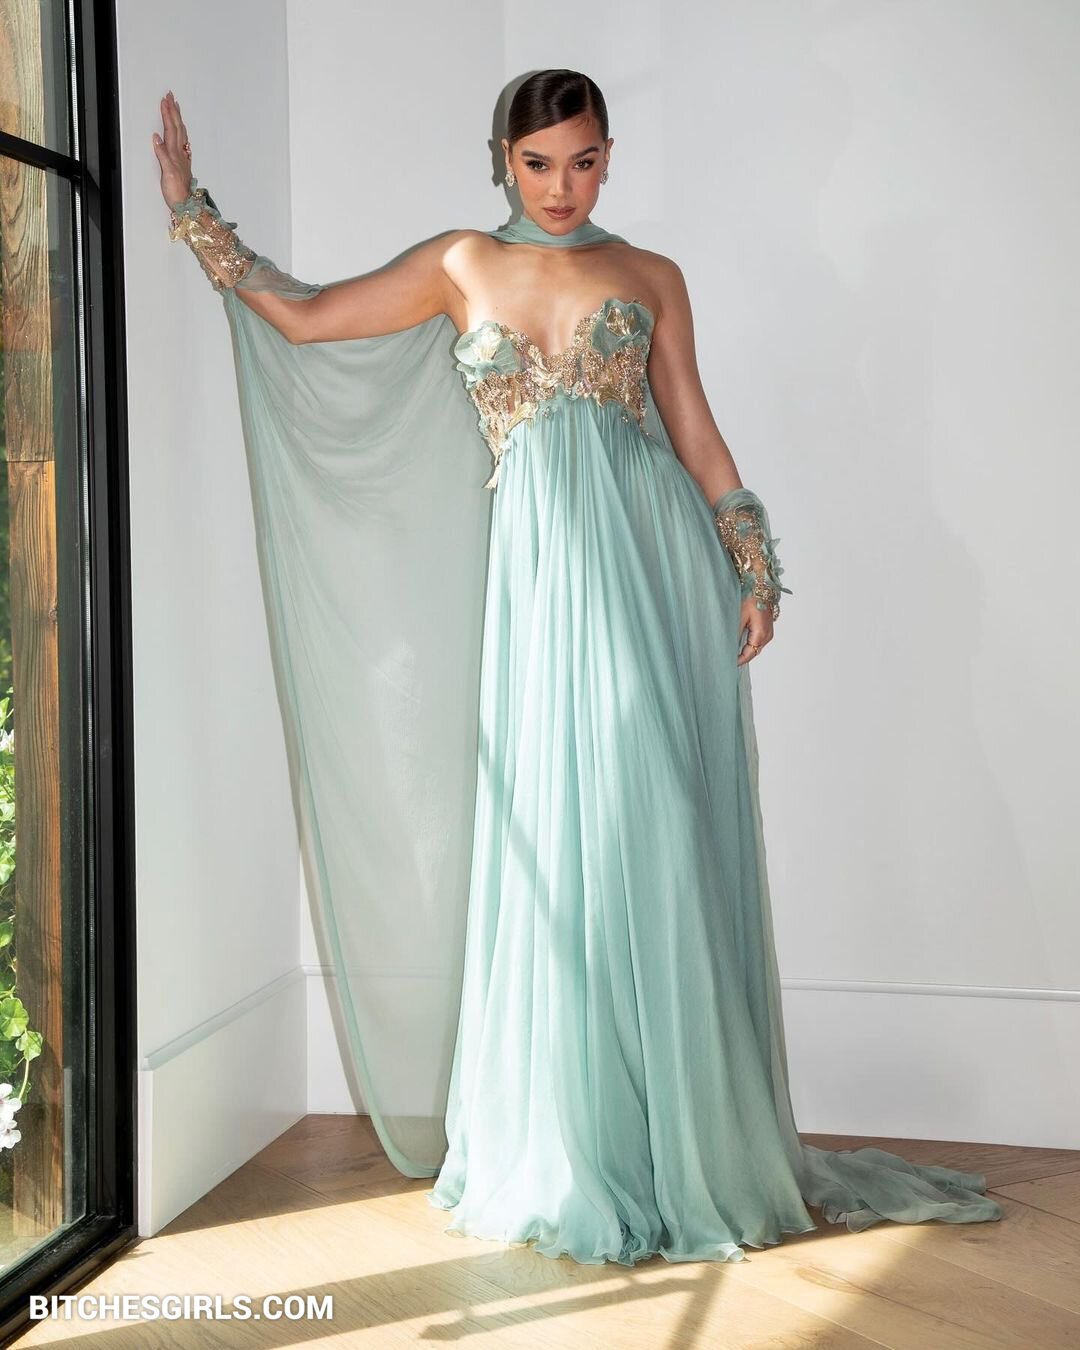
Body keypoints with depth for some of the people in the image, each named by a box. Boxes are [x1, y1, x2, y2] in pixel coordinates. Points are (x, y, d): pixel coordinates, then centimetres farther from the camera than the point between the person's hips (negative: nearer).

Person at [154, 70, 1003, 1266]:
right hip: (543, 578, 0)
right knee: (558, 848, 0)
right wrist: (193, 213, 13)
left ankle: (693, 1141, 9)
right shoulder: (460, 267, 14)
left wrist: (754, 569, 3)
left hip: (656, 562, 0)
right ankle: (572, 1153, 13)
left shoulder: (650, 276, 13)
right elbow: (303, 318, 14)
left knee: (664, 845, -2)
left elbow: (697, 434, 10)